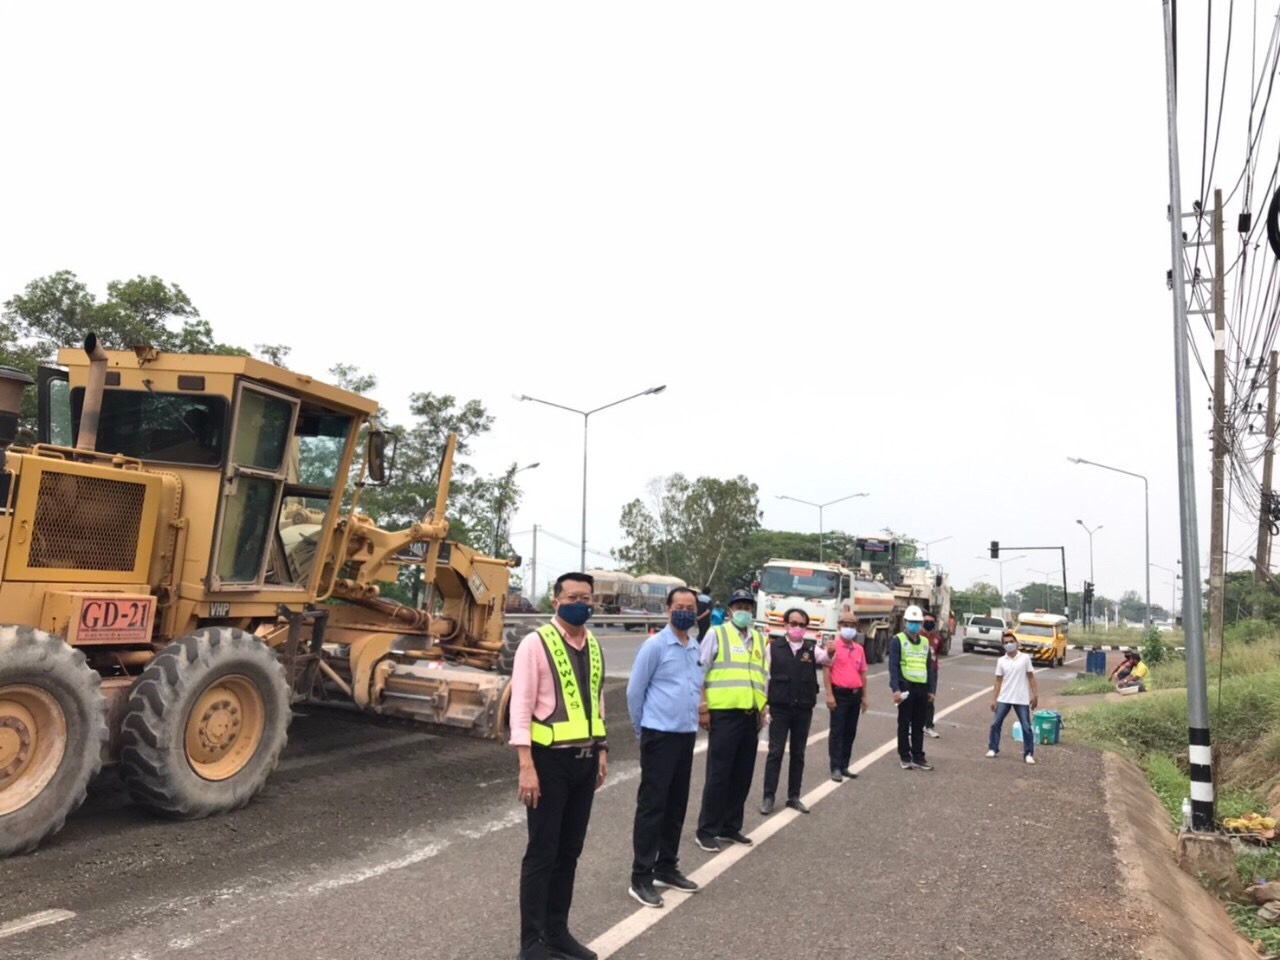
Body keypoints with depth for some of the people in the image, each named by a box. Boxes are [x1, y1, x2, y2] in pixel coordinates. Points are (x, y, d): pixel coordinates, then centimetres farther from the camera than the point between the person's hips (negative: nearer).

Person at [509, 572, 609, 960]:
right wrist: (527, 766, -19)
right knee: (542, 852, 3)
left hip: (585, 758, 7)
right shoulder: (536, 643, -12)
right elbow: (521, 708, -15)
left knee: (569, 851, 16)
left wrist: (601, 751, 16)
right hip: (551, 758, -6)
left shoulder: (593, 646, 9)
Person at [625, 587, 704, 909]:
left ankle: (666, 867, 27)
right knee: (652, 805, -3)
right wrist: (642, 731, 1)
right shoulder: (655, 645, -10)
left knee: (677, 805, 14)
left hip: (687, 735, 7)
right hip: (660, 736, -7)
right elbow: (634, 691, -6)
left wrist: (691, 720, 14)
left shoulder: (697, 650, 10)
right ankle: (641, 877, 5)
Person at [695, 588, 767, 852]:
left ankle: (730, 827, 24)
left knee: (743, 774, 11)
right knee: (718, 774, -2)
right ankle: (706, 831, 10)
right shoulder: (716, 634, -3)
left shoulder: (759, 639, 14)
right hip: (723, 713, -6)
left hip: (750, 715, 6)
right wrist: (703, 709, -10)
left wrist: (762, 710, 15)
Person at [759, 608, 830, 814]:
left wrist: (830, 653, -42)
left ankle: (794, 796, 20)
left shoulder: (812, 648, 3)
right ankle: (768, 797, 7)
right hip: (779, 708, -2)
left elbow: (825, 659, -19)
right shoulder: (774, 647, -2)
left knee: (798, 753, 10)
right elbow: (765, 677, 1)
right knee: (775, 752, 1)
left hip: (804, 709, 2)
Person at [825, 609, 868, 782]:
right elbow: (826, 670, -11)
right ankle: (835, 768, 1)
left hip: (855, 695, 6)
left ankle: (844, 766, 20)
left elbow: (862, 673, 15)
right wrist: (829, 694, -16)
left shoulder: (859, 649, 10)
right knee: (837, 731, -3)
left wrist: (864, 696, 13)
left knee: (850, 732, 11)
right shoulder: (833, 646, -7)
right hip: (839, 694, -6)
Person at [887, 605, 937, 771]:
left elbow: (929, 667, 17)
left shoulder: (925, 642, 14)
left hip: (922, 688, 5)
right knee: (904, 724, 5)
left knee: (919, 725, 10)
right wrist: (895, 689, -18)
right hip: (906, 687, -5)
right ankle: (904, 757, 14)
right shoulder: (897, 640, -4)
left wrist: (931, 689, 10)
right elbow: (893, 666, -11)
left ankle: (918, 757, 19)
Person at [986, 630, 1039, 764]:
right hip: (1004, 699, 2)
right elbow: (998, 681, 5)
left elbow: (1031, 677, 2)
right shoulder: (1001, 661, 3)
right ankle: (993, 749, 16)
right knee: (996, 724, 3)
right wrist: (994, 699, 2)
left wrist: (1035, 695, -2)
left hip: (1022, 699, -2)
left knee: (1027, 727, 0)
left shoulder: (1025, 658, -2)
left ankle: (1029, 754, 11)